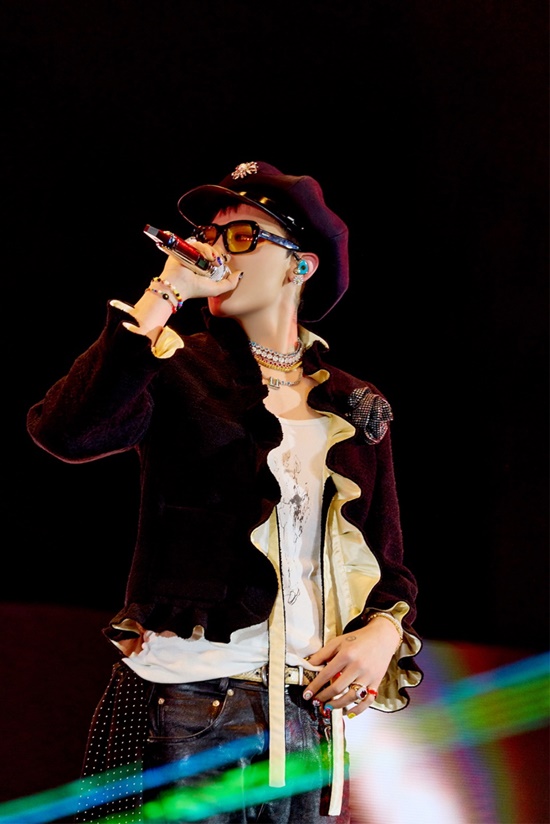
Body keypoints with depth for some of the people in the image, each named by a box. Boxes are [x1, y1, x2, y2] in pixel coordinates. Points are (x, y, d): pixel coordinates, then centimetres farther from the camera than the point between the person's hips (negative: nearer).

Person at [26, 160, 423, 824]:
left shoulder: (356, 408, 14)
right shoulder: (177, 371, 2)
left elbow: (388, 562, 18)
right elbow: (65, 432, -20)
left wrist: (385, 627, -5)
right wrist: (164, 296, -15)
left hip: (308, 718, 4)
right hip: (183, 709, -4)